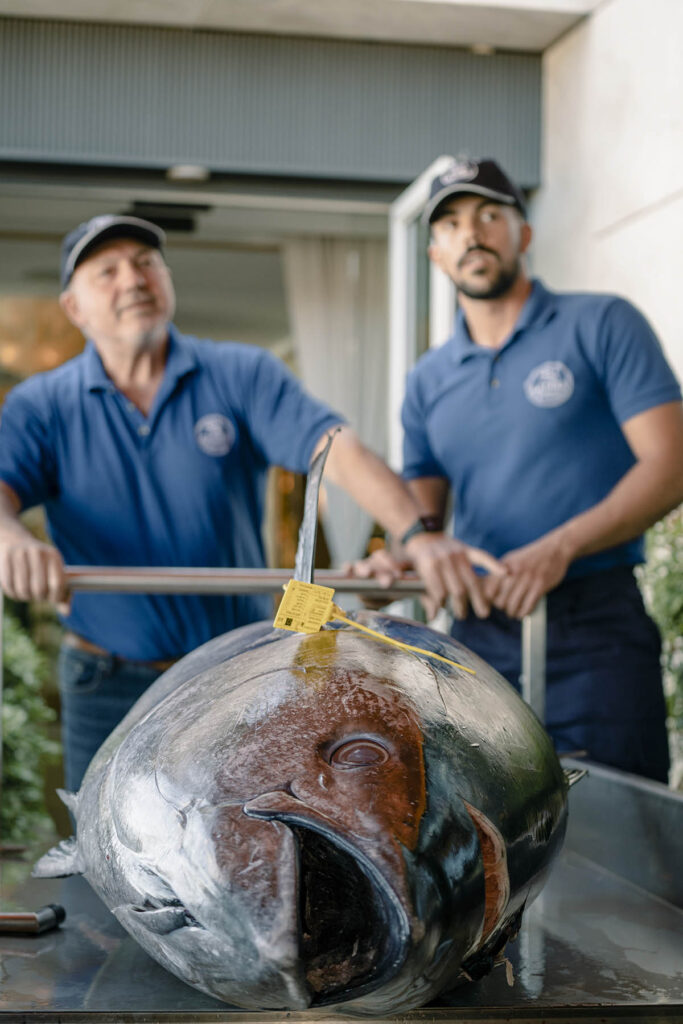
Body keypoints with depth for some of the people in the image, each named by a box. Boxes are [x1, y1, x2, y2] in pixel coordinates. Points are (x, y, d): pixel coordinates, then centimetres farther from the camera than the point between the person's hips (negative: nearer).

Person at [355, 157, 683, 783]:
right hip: (478, 635, 4)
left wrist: (558, 549, -18)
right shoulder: (428, 381, 16)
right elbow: (423, 511, 15)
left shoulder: (602, 326, 2)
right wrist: (398, 555, -9)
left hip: (594, 635, -4)